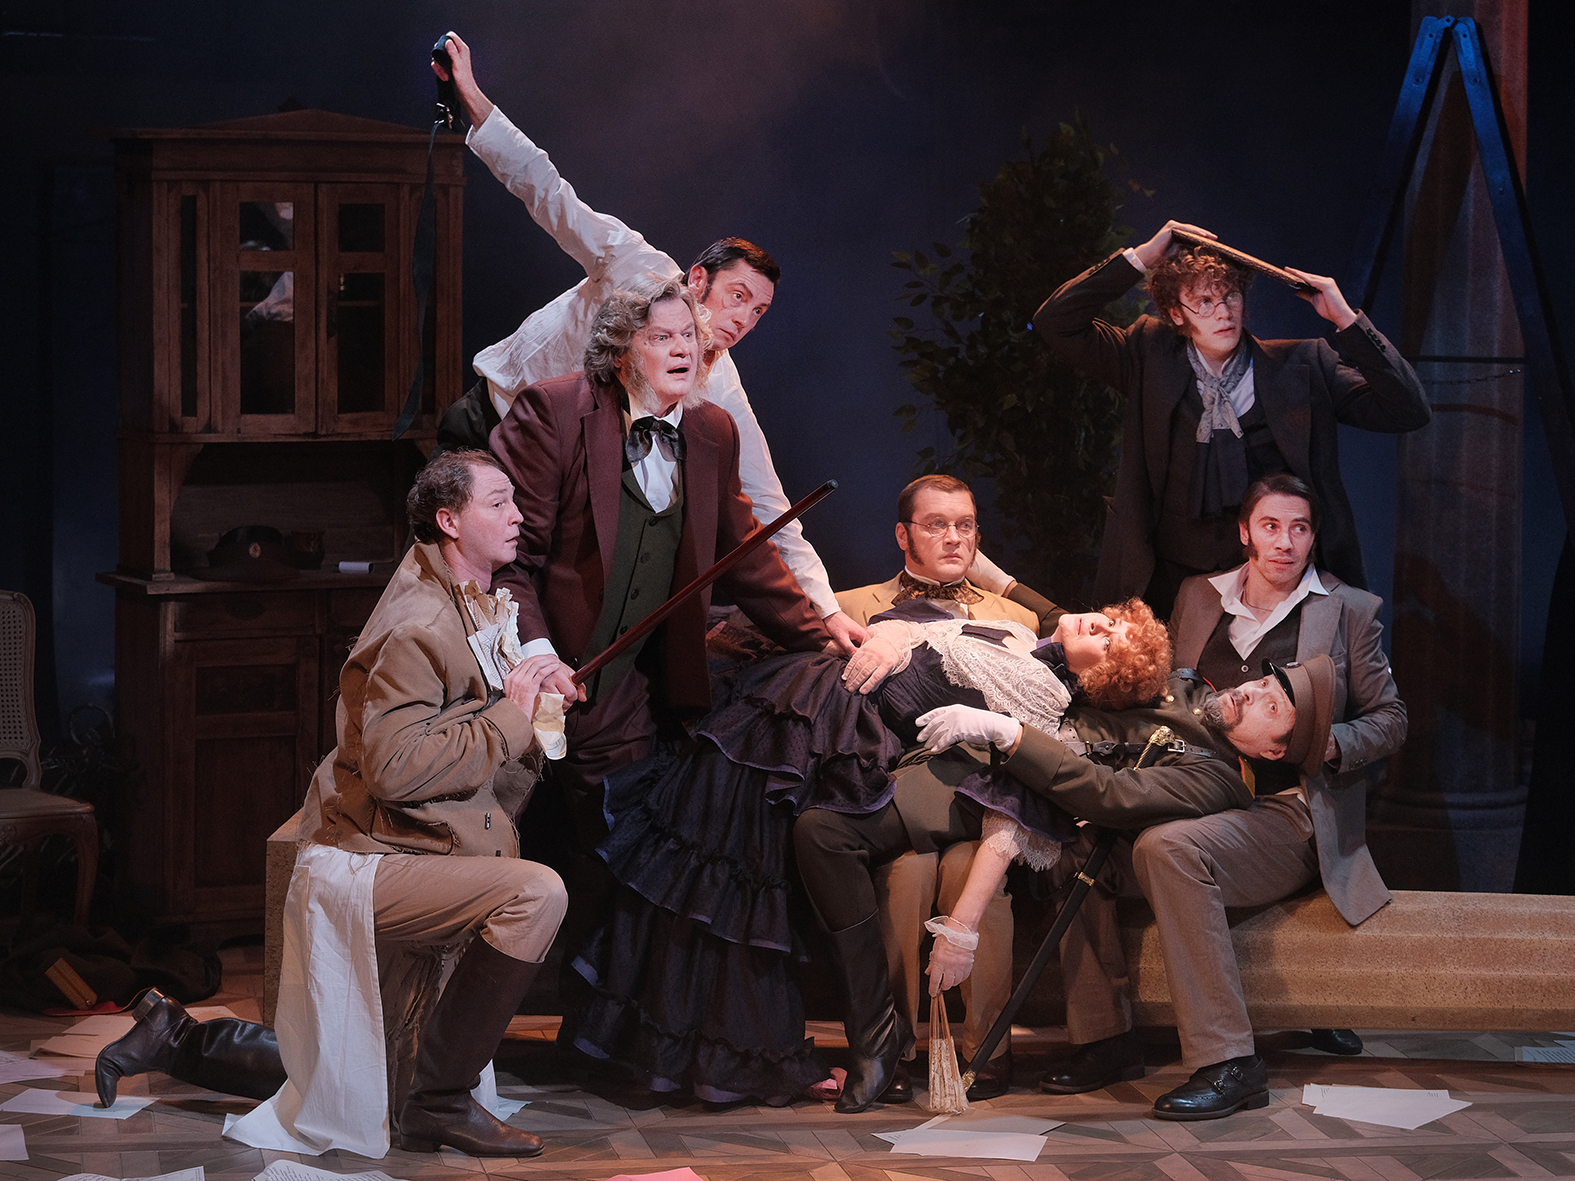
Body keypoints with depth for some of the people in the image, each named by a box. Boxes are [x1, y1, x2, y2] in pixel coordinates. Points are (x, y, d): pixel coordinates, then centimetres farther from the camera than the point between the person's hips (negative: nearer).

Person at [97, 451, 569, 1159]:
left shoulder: (482, 608, 14)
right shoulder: (417, 627, -19)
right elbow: (393, 766, -30)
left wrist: (535, 694, 5)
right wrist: (509, 716, -23)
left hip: (402, 867, 10)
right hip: (362, 866, -10)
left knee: (384, 1092, 18)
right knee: (535, 894, -32)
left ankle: (177, 1039, 30)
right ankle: (441, 1101, -21)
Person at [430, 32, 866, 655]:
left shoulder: (720, 398, -18)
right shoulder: (638, 268, -22)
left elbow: (769, 510, -17)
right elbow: (547, 191, -19)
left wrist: (827, 609, -26)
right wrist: (471, 97, -25)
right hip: (490, 416, -1)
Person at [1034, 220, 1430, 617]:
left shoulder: (1302, 365, 4)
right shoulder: (1149, 357, 7)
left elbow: (1408, 412, -1)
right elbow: (1056, 323, 3)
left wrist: (1346, 320, -8)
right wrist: (1140, 257, -3)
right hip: (1173, 583, 1)